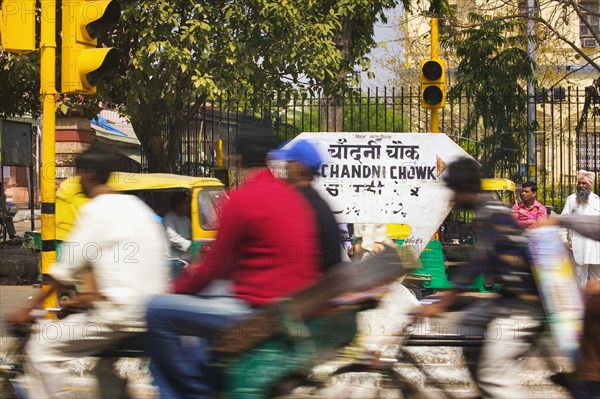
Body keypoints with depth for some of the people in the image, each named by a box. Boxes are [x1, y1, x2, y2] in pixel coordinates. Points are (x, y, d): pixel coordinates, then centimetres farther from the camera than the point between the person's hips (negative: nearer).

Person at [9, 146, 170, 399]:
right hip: (152, 309, 9)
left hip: (124, 314, -9)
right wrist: (93, 296, 29)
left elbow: (66, 270, -8)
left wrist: (30, 309, 0)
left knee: (42, 348, -5)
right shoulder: (134, 205, 17)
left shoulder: (96, 210, -8)